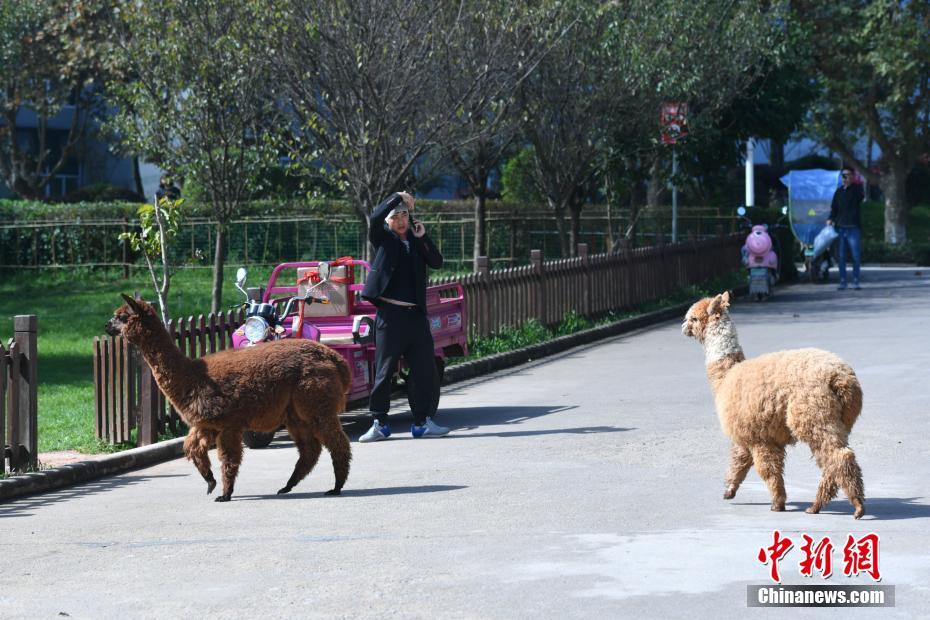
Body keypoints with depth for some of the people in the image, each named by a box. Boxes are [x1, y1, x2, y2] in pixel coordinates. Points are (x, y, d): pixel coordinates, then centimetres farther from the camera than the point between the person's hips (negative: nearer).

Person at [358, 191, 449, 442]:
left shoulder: (417, 242, 15)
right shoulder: (383, 239, 6)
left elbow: (437, 262, 4)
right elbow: (375, 217, -13)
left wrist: (422, 237, -3)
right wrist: (398, 196, -8)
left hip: (416, 315, 4)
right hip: (390, 315, -4)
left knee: (424, 370, 4)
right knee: (384, 371, -1)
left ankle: (422, 422, 11)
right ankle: (379, 424, 5)